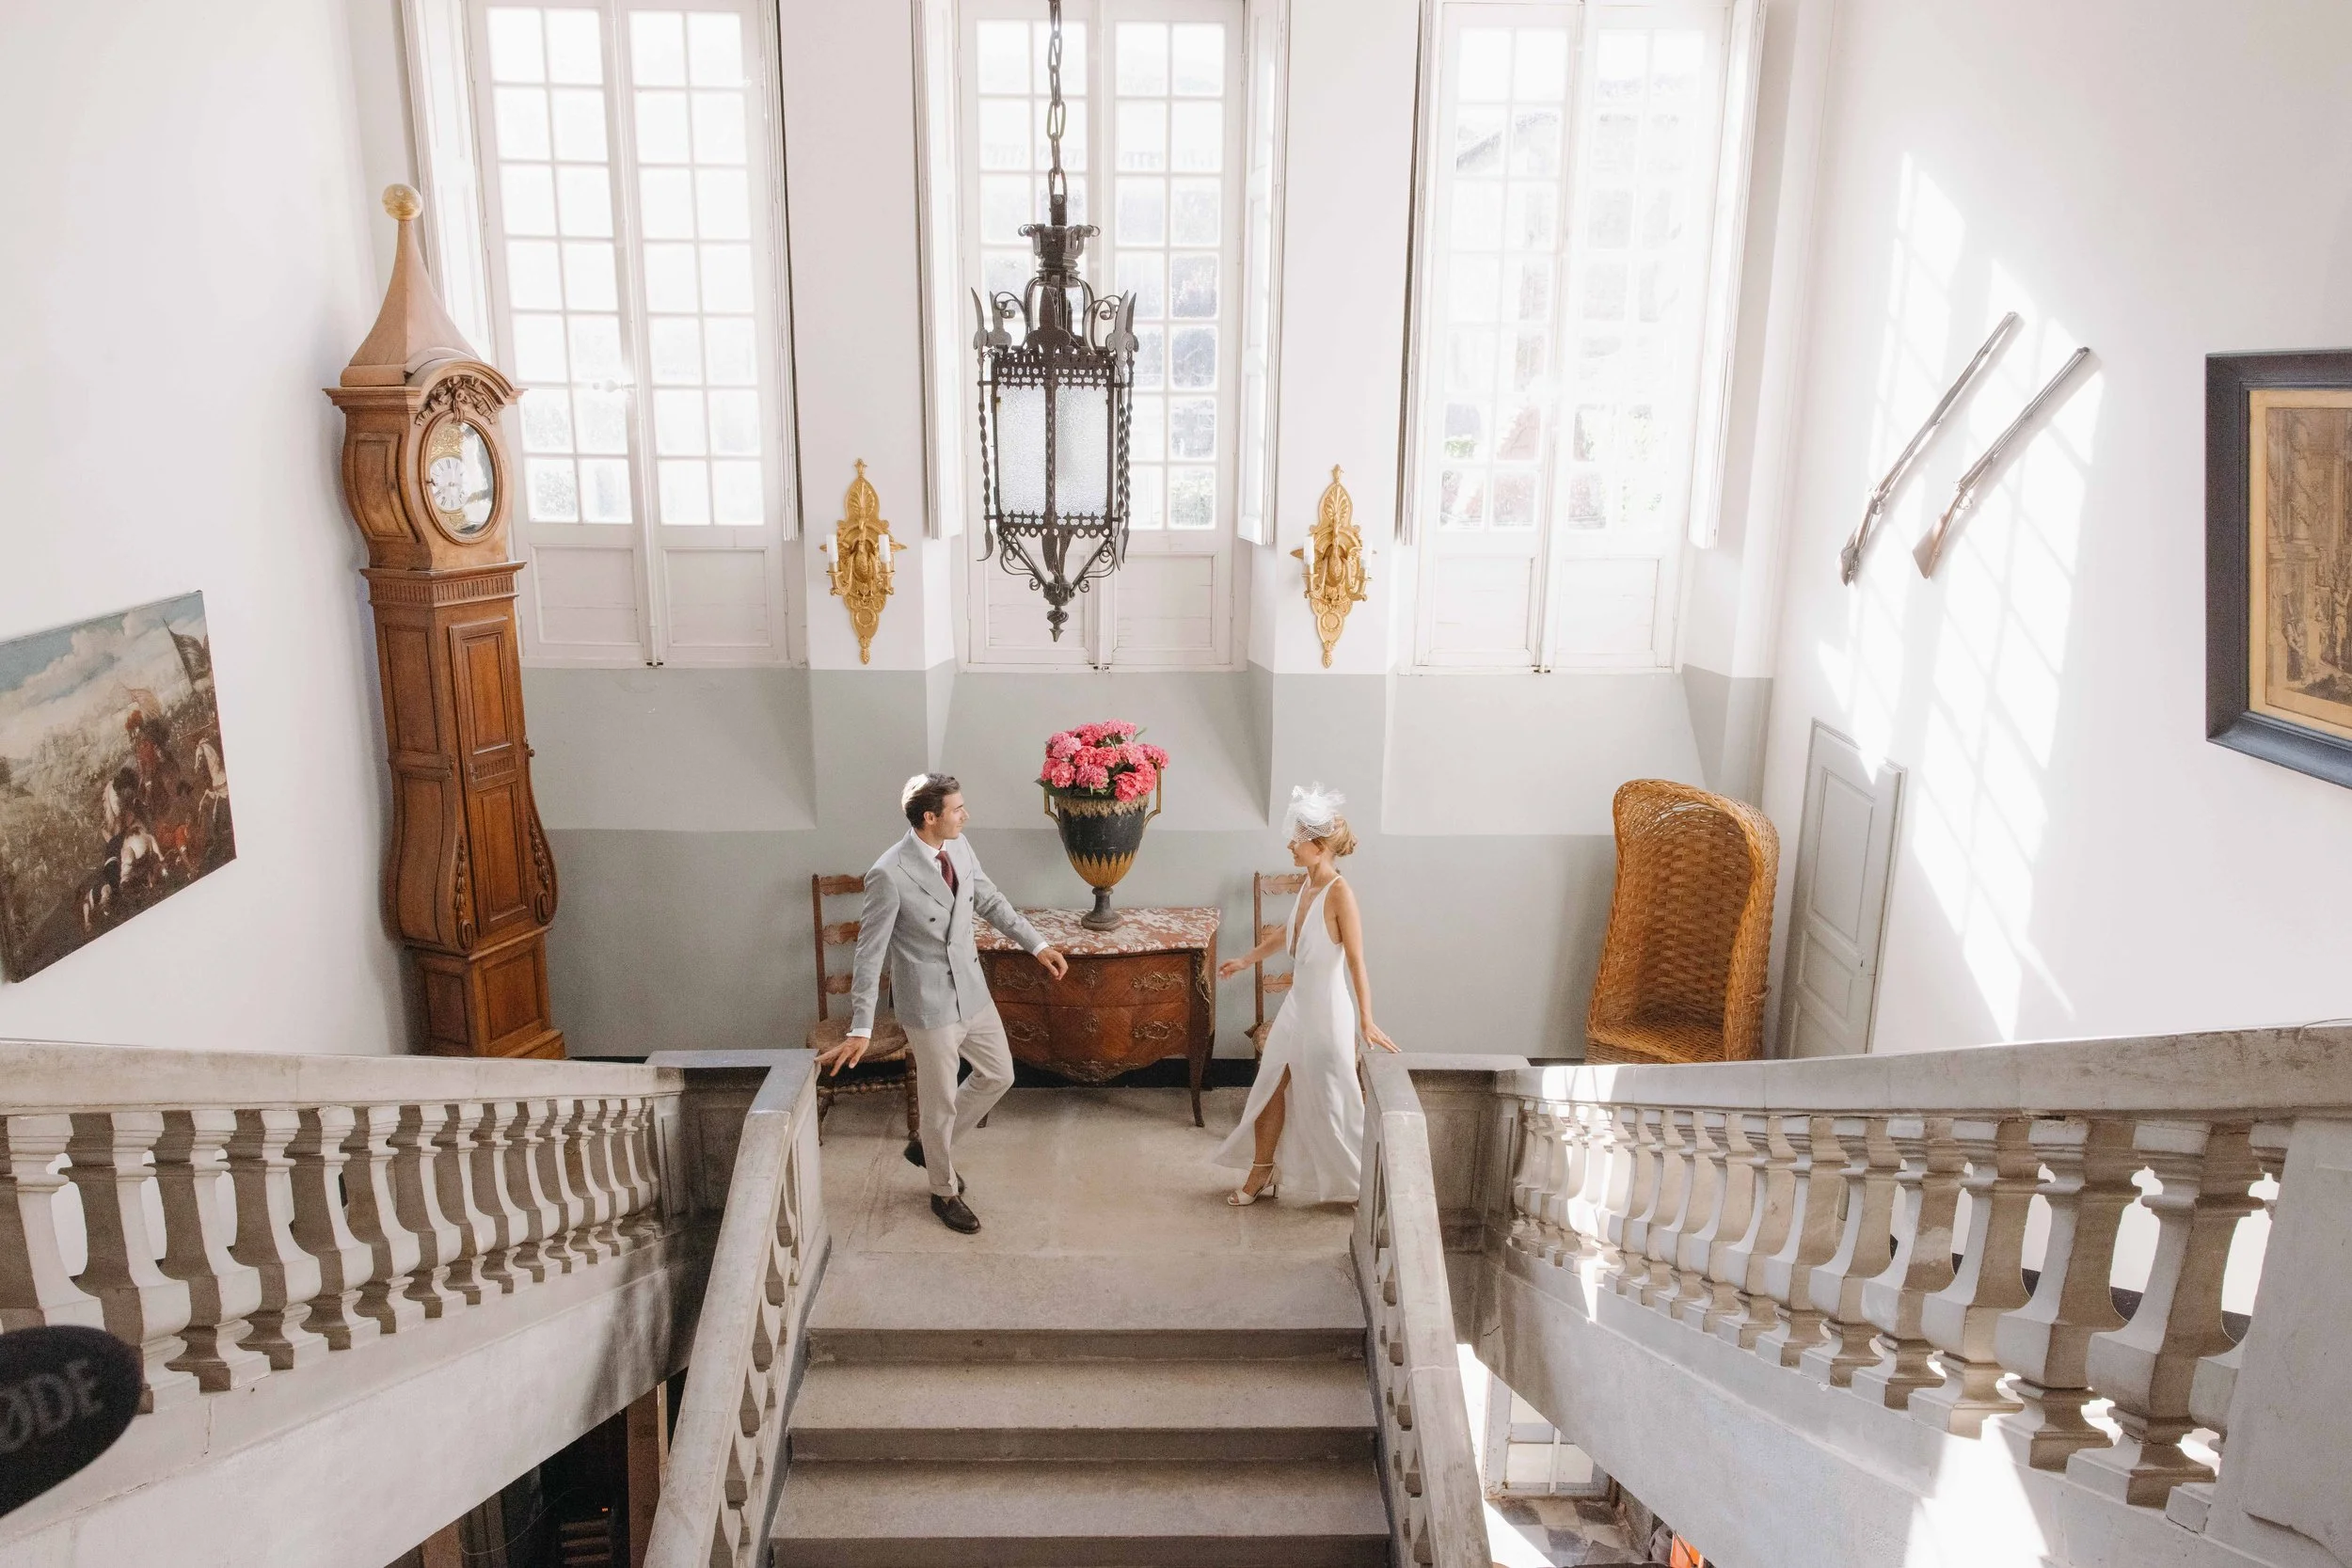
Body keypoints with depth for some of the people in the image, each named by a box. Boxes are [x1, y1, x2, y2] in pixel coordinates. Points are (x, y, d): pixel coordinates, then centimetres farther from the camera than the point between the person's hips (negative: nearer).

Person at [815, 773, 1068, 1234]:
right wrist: (861, 1028, -20)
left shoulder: (958, 846, -4)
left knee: (999, 1075, 19)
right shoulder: (890, 874, -25)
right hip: (929, 1003, -7)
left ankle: (929, 1146, 39)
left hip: (972, 989, 7)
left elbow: (990, 901, 12)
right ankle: (944, 1192, 33)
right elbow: (870, 953, -20)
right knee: (941, 1101, 9)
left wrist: (1037, 944, 9)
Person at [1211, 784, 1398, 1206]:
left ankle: (1366, 1185, 22)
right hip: (1297, 1005, 8)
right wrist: (1247, 960, 32)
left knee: (1330, 1102, 4)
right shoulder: (1308, 885, 3)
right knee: (1270, 1088, 16)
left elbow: (1356, 960, -26)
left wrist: (1367, 1021, -32)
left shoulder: (1339, 892, -21)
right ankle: (1261, 1174, 31)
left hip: (1325, 1012, -8)